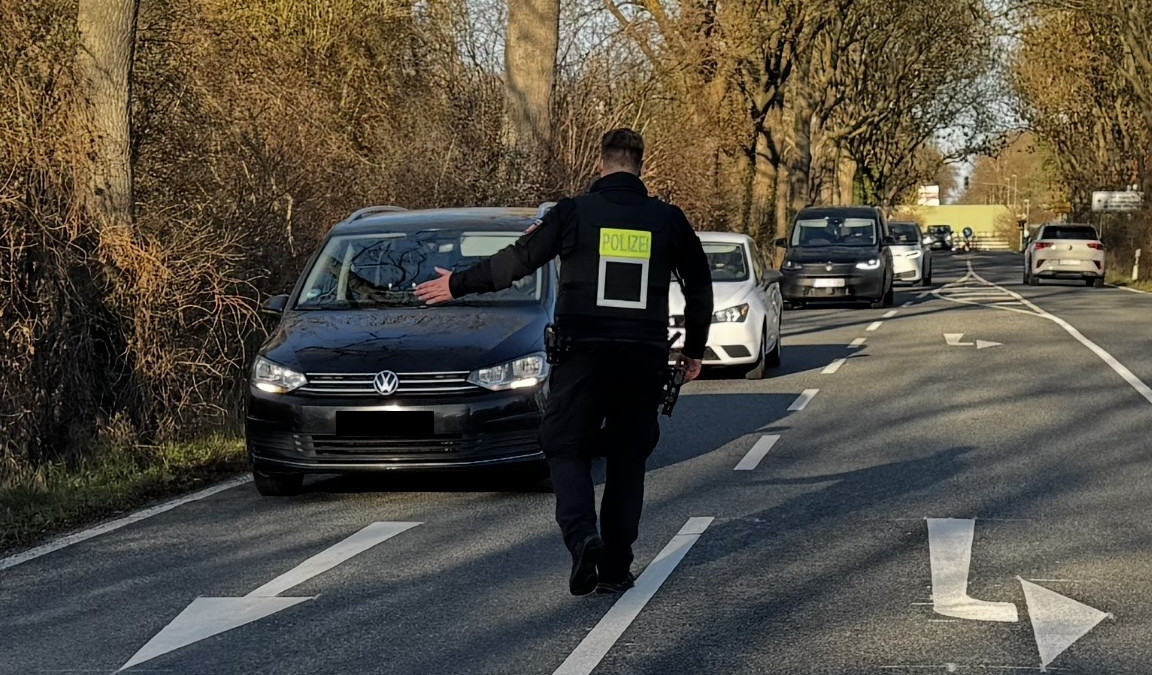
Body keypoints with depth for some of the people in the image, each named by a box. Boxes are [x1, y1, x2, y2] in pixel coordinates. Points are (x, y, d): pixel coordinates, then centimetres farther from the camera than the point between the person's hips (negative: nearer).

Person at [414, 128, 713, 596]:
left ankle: (582, 536, -18)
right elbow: (700, 289, 14)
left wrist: (457, 285, 14)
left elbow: (515, 262, 1)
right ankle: (616, 567, 11)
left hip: (583, 352, -2)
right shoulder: (668, 220, 6)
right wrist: (693, 351, 27)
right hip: (645, 358, 2)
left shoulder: (574, 212, -3)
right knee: (628, 459, 12)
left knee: (566, 450, 7)